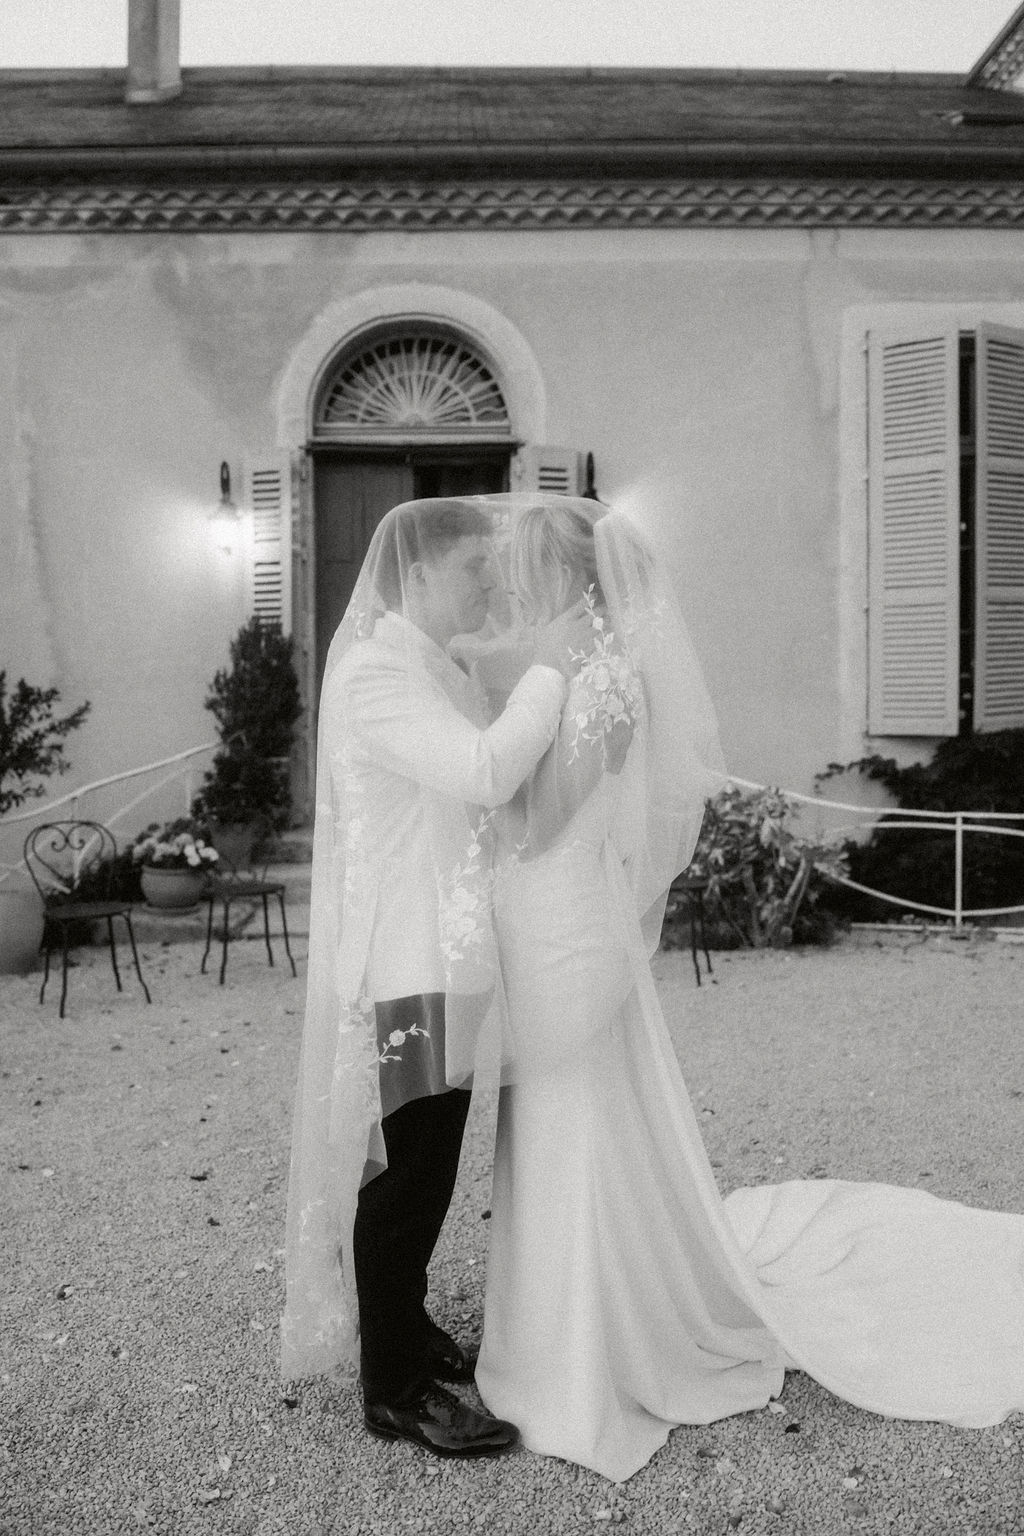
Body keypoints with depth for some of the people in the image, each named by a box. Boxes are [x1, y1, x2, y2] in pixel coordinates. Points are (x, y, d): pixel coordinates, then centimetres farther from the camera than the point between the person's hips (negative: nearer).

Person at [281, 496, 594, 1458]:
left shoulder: (435, 668, 14)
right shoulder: (373, 672, -16)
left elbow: (486, 778, 14)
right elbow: (487, 773, -28)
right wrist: (548, 667, -17)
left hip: (445, 963, 9)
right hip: (405, 970, -9)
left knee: (424, 1170, 20)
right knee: (404, 1175, 2)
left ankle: (404, 1329, 38)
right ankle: (394, 1391, 18)